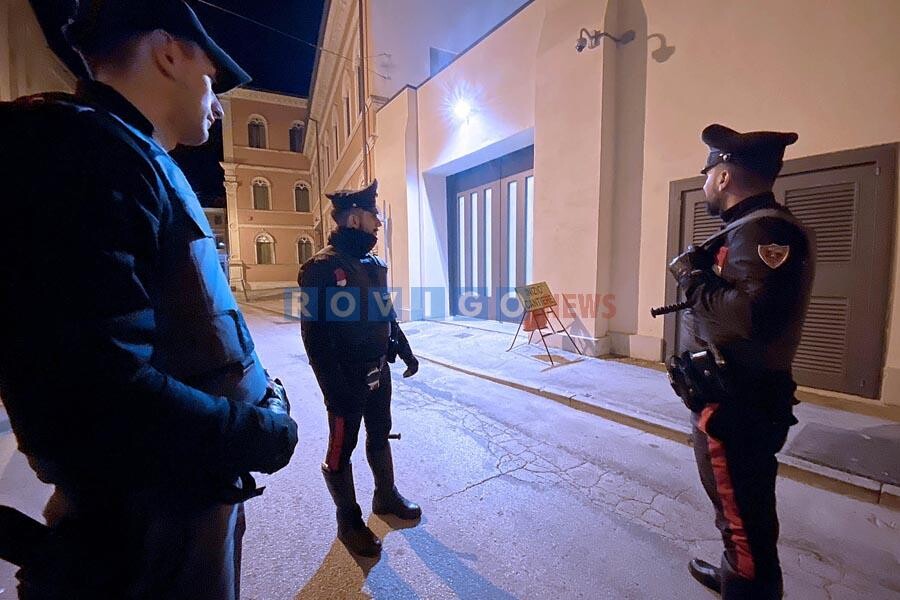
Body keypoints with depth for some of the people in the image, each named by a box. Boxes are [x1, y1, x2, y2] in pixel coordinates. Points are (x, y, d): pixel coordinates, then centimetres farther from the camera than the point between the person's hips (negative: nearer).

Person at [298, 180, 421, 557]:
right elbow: (315, 336, -20)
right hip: (347, 379, -7)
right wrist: (335, 389, -21)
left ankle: (386, 496, 43)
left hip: (379, 372, 8)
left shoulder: (374, 263, 7)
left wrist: (405, 352, 16)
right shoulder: (321, 268, -18)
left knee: (380, 436, 22)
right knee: (341, 450, 11)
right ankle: (349, 522, 31)